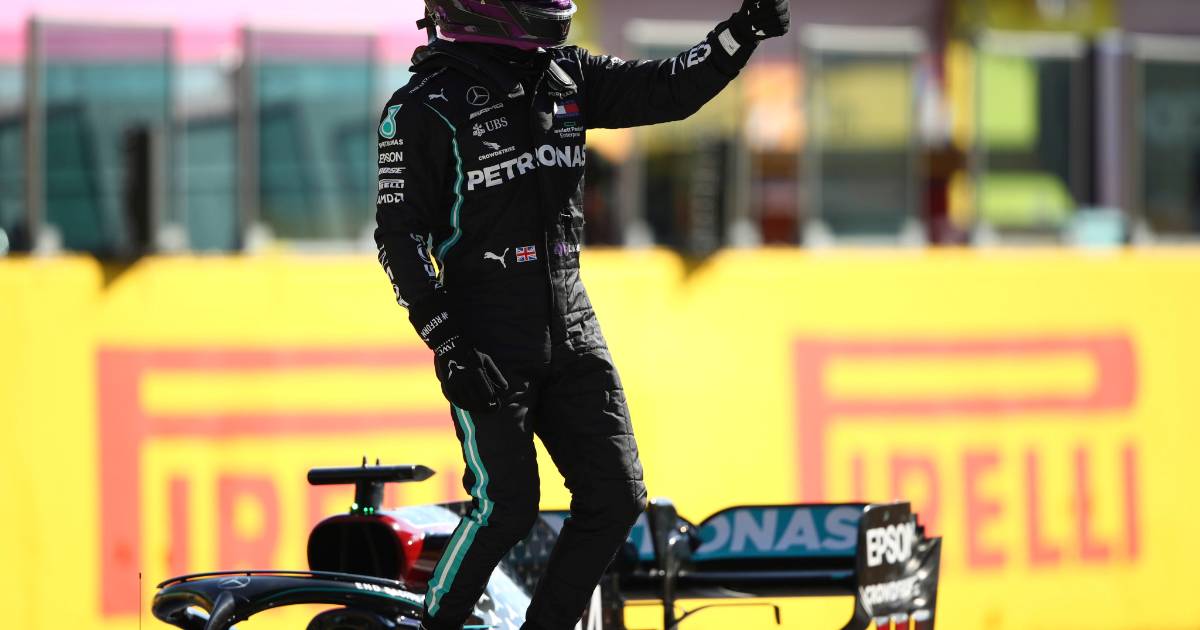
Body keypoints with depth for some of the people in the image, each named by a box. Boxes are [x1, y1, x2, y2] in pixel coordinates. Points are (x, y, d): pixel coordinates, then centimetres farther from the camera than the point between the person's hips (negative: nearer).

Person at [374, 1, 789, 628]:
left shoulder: (567, 76, 9)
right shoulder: (426, 105, -9)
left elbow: (668, 89, 7)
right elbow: (400, 235, -10)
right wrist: (447, 345, -17)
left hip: (572, 334, 6)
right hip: (487, 339, -6)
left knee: (615, 496, 1)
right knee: (505, 506, -10)